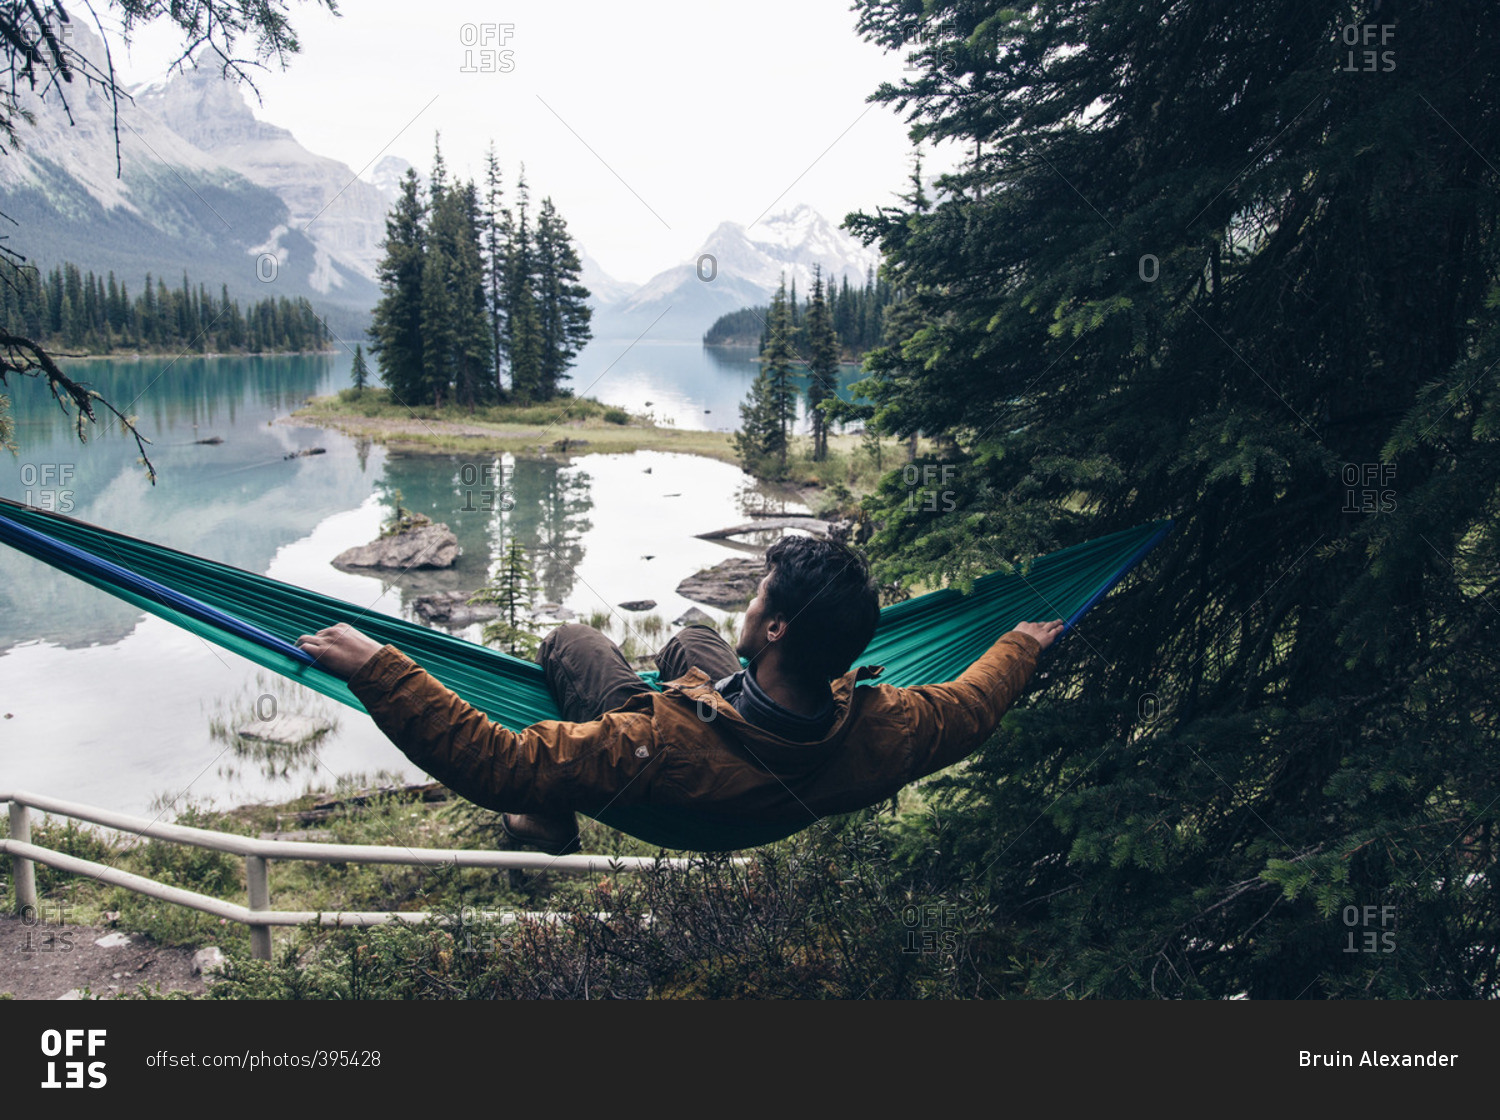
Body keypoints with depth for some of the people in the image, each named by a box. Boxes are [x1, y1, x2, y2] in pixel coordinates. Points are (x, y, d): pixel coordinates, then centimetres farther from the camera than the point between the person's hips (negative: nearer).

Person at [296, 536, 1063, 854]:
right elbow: (968, 707, -15)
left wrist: (374, 668, -42)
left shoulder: (658, 749, -51)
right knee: (691, 638, 27)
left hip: (647, 812, -4)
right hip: (769, 821, 4)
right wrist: (1022, 645, 4)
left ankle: (551, 826, 40)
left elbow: (492, 763, -46)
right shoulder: (880, 731, -37)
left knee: (572, 639, 16)